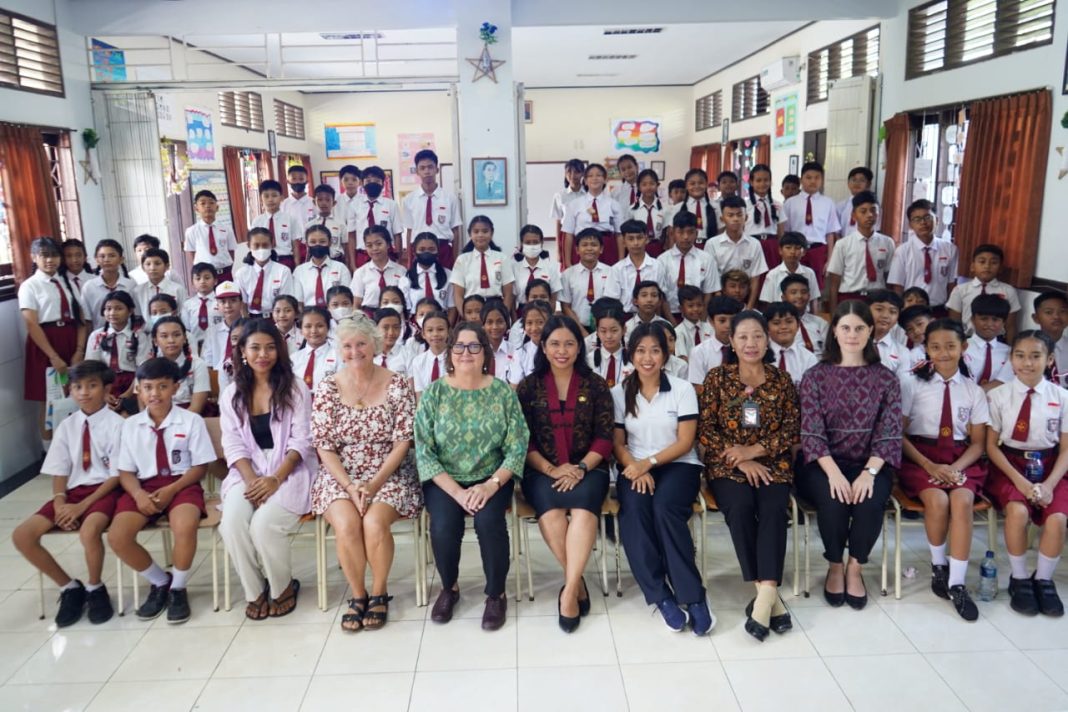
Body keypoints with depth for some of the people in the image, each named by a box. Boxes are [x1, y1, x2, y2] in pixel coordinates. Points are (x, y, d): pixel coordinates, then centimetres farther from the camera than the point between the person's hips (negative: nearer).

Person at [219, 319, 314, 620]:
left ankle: (283, 587, 1)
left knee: (264, 524, -27)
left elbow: (301, 441, -6)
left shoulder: (295, 389, 0)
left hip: (289, 471, -3)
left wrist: (276, 478, -18)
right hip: (248, 472, 3)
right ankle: (254, 592, -2)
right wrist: (252, 480, -14)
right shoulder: (231, 394, 9)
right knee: (232, 523, -25)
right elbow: (234, 445, 3)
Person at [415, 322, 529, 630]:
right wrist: (457, 491, -17)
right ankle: (448, 588, 8)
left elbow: (517, 448, -5)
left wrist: (492, 484, -19)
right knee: (444, 527, -24)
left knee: (489, 520, -28)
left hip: (491, 479, 0)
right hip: (444, 480, 0)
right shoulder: (434, 393, -3)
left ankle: (496, 594, -3)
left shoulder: (503, 391, -2)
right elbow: (424, 451, -7)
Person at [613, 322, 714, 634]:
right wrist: (636, 468, -15)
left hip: (678, 465, -1)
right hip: (636, 468, 2)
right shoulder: (619, 393, 6)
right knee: (634, 508, -31)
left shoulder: (683, 389, 1)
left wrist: (649, 462, -18)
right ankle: (661, 596, -23)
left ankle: (692, 597, -24)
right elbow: (618, 443, 4)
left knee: (664, 507, -33)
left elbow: (685, 442, -5)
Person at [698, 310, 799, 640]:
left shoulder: (782, 379, 9)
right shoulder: (717, 378, 4)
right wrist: (741, 462, -13)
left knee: (773, 509, -29)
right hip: (727, 465, -1)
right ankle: (770, 595, -26)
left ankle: (764, 595, -33)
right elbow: (705, 430, -1)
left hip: (772, 463, 1)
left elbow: (793, 429, 3)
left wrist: (754, 450, -12)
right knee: (740, 506, -30)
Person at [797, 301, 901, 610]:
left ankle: (855, 568, -2)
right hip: (824, 463, -1)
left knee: (870, 502, -29)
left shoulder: (886, 378, 5)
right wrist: (834, 473, -22)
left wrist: (869, 472, -20)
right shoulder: (815, 376, 1)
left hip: (870, 464, 1)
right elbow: (812, 433, -7)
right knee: (833, 501, -30)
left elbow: (889, 433, -3)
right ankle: (835, 566, -2)